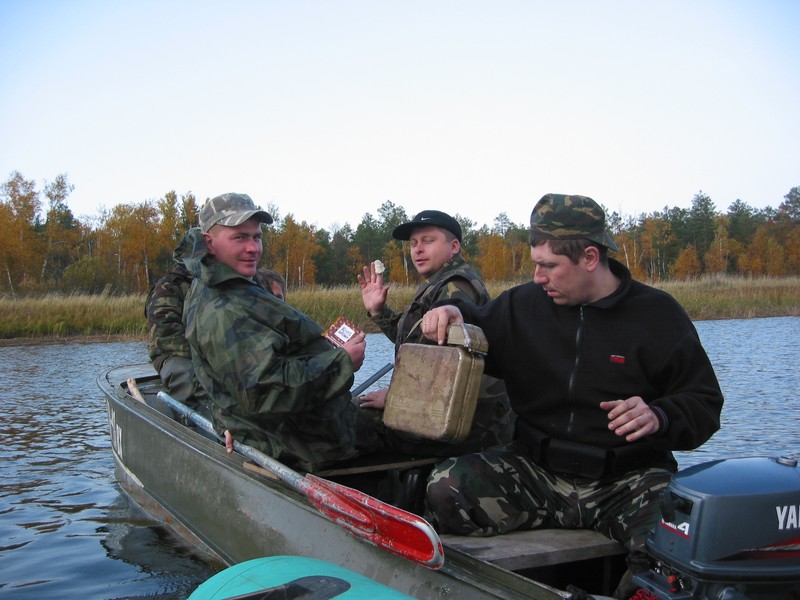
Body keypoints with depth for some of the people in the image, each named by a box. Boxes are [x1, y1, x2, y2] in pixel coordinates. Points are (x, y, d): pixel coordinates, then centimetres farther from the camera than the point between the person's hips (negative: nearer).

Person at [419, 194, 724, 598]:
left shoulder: (657, 313, 2)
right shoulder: (525, 304, 9)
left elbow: (705, 403, 4)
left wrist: (659, 418, -18)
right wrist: (454, 315, 1)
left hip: (629, 478, -2)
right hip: (537, 470, 2)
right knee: (445, 487, -25)